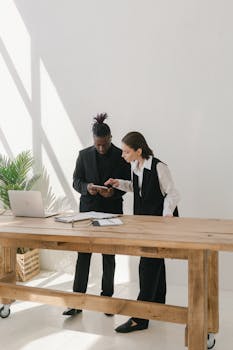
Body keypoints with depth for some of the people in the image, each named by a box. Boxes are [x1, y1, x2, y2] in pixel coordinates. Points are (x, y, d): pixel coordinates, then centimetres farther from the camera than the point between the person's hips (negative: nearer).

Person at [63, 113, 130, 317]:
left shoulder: (121, 156, -2)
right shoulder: (84, 155, 3)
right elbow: (76, 181, 4)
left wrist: (114, 192, -20)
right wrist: (87, 187, -18)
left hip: (112, 211, -1)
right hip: (88, 210, 1)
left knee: (109, 256, 9)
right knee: (83, 254, 0)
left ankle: (107, 298, 24)